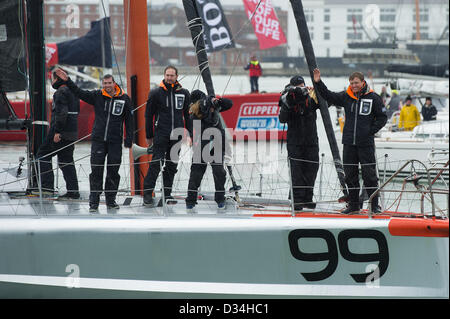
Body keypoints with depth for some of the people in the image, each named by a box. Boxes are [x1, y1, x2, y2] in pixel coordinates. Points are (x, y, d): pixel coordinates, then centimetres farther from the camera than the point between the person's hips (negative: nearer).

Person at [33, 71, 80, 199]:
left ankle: (47, 186, -6)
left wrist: (57, 131, -23)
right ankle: (73, 191, 7)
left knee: (43, 155, 0)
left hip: (60, 132, -9)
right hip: (72, 133, 9)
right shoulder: (73, 91, 17)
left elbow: (61, 113, -22)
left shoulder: (61, 92, -12)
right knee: (66, 161, 11)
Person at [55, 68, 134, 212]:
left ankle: (111, 200, 16)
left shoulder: (124, 99, 2)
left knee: (113, 172, 5)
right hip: (98, 140, 0)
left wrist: (128, 141, 2)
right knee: (96, 171, -1)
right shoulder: (97, 96, 4)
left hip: (115, 141, 0)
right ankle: (94, 202, 3)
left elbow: (129, 121, 5)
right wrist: (67, 80, -6)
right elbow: (79, 93, 4)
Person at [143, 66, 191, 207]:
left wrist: (189, 134, 8)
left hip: (176, 136, 3)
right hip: (160, 135, -3)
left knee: (171, 166, 6)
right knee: (156, 164, -10)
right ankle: (148, 194, -7)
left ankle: (167, 194, 13)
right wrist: (149, 136, 3)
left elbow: (188, 115, 14)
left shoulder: (184, 93, 8)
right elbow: (149, 115, 4)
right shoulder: (156, 93, 0)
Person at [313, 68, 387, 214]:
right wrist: (318, 83, -2)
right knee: (350, 175, 8)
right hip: (349, 142, 4)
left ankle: (375, 205, 6)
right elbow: (329, 96, 8)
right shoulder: (346, 97, 7)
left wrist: (371, 131, -7)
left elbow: (382, 118, 2)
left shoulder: (373, 98, -3)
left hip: (366, 143, -4)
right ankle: (353, 204, 17)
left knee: (369, 175, -2)